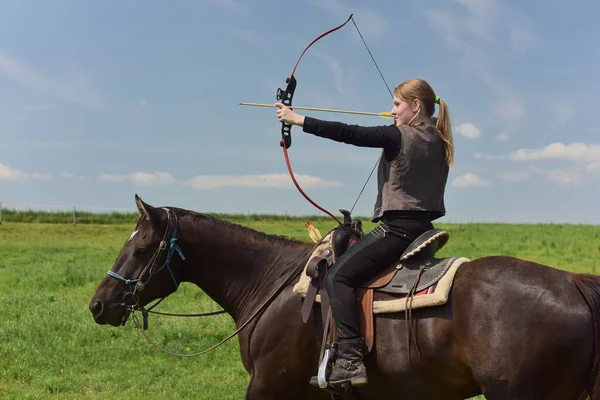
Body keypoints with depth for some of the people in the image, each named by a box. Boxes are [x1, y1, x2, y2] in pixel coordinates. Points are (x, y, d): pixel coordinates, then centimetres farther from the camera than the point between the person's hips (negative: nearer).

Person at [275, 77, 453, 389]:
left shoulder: (398, 136, -12)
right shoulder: (438, 141, 11)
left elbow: (349, 134, -15)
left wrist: (298, 120, -12)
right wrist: (401, 122, 43)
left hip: (398, 228, -10)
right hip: (423, 227, 10)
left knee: (338, 277, -12)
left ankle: (350, 360, -23)